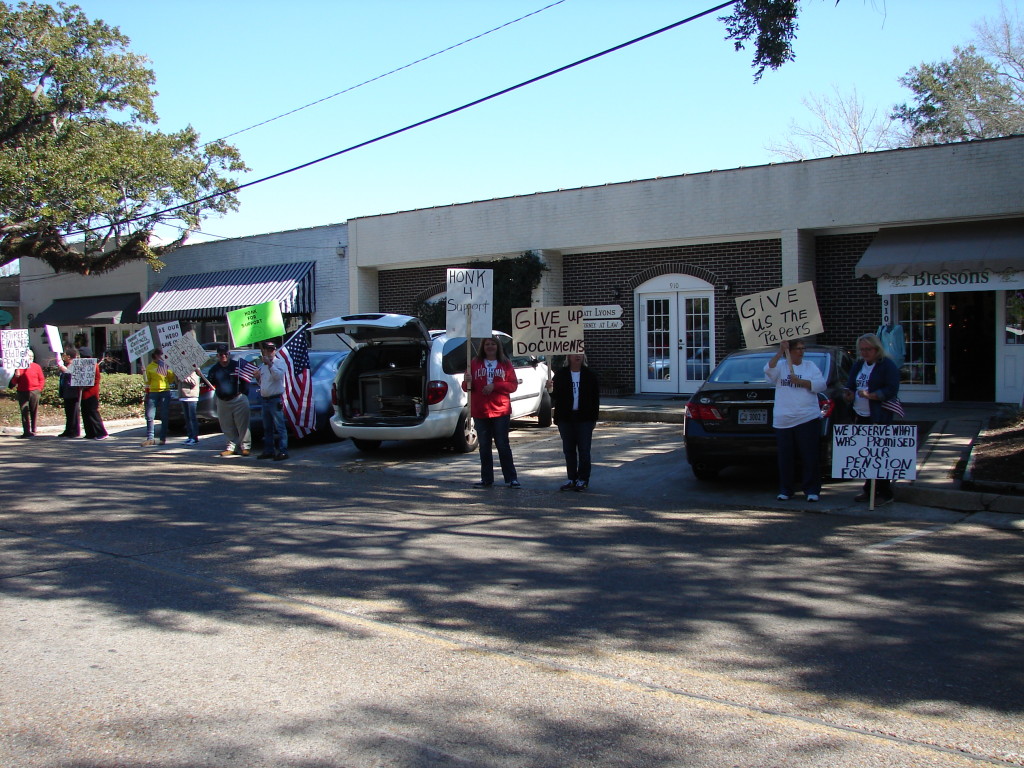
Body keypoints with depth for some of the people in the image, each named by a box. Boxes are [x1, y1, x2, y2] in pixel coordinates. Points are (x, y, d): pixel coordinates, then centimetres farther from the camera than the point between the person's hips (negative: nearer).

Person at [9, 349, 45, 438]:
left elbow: (42, 380, 8)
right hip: (22, 393, 0)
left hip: (34, 393, 0)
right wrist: (16, 377, -9)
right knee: (24, 412, -6)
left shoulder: (36, 367, 8)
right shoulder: (19, 367, 10)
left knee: (34, 412, 3)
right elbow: (13, 383, 11)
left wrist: (39, 389, -1)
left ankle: (33, 431, 11)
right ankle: (26, 431, -8)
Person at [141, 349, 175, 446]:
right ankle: (150, 438, 0)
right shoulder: (149, 367, 9)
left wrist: (167, 369, -6)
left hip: (165, 392, 0)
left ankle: (163, 438, 5)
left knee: (164, 417, 0)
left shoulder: (167, 365, 10)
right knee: (150, 416, -5)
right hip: (153, 392, 0)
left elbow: (171, 379, 5)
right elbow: (147, 381, 15)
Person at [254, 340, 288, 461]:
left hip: (276, 400, -8)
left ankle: (283, 451, -11)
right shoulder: (262, 365, 18)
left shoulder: (279, 363, -5)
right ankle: (269, 450, 21)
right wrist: (257, 377, 8)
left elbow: (278, 375, -24)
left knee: (279, 427, -10)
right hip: (265, 400, 8)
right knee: (267, 428, 13)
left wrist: (270, 364, -29)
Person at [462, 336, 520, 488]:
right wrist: (467, 382, -16)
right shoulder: (475, 363, 9)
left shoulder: (505, 364, 7)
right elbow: (466, 387, 7)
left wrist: (494, 386, -12)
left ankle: (511, 478, 4)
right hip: (480, 412, 2)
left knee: (503, 445, -1)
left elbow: (513, 385, 0)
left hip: (500, 412, -2)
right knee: (484, 446, 7)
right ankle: (486, 479, 14)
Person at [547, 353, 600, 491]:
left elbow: (596, 397, 4)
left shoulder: (590, 375, 2)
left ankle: (583, 479, 9)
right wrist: (551, 390, -22)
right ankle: (572, 479, 15)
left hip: (584, 418, -2)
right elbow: (556, 396, 1)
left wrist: (594, 418, 1)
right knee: (569, 449, 7)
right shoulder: (561, 374, 4)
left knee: (584, 450, 0)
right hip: (565, 418, 2)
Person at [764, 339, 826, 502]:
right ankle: (785, 490, 15)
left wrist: (799, 381, -10)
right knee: (785, 458, 5)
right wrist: (780, 352, -20)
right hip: (783, 420, 0)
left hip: (808, 420, 0)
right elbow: (769, 370, -13)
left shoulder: (811, 367, 10)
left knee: (810, 457, -2)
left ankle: (812, 490, 7)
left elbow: (821, 385, -1)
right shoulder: (781, 366, 8)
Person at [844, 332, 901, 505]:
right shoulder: (858, 365, 17)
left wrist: (870, 395, -24)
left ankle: (885, 493, -1)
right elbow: (850, 387, 20)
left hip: (879, 418, -7)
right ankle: (869, 490, 20)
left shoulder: (887, 366, -6)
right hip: (860, 416, 7)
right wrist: (848, 394, -3)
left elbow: (892, 390, -14)